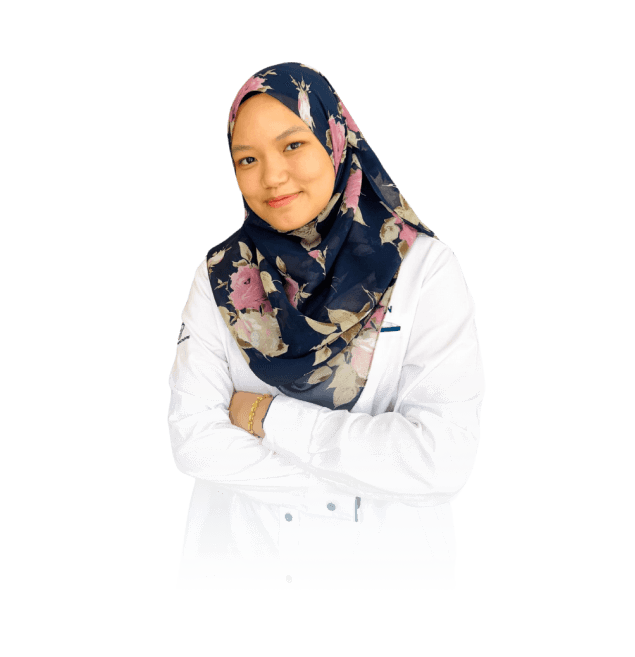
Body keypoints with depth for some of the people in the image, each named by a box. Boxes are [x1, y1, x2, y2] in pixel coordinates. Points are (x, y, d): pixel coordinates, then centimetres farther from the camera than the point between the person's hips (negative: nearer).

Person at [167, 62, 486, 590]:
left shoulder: (425, 267, -13)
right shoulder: (220, 275, -5)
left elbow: (445, 459, -22)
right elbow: (192, 438, -12)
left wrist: (270, 417, -17)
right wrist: (368, 476, -18)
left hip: (384, 558, -1)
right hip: (235, 553, 2)